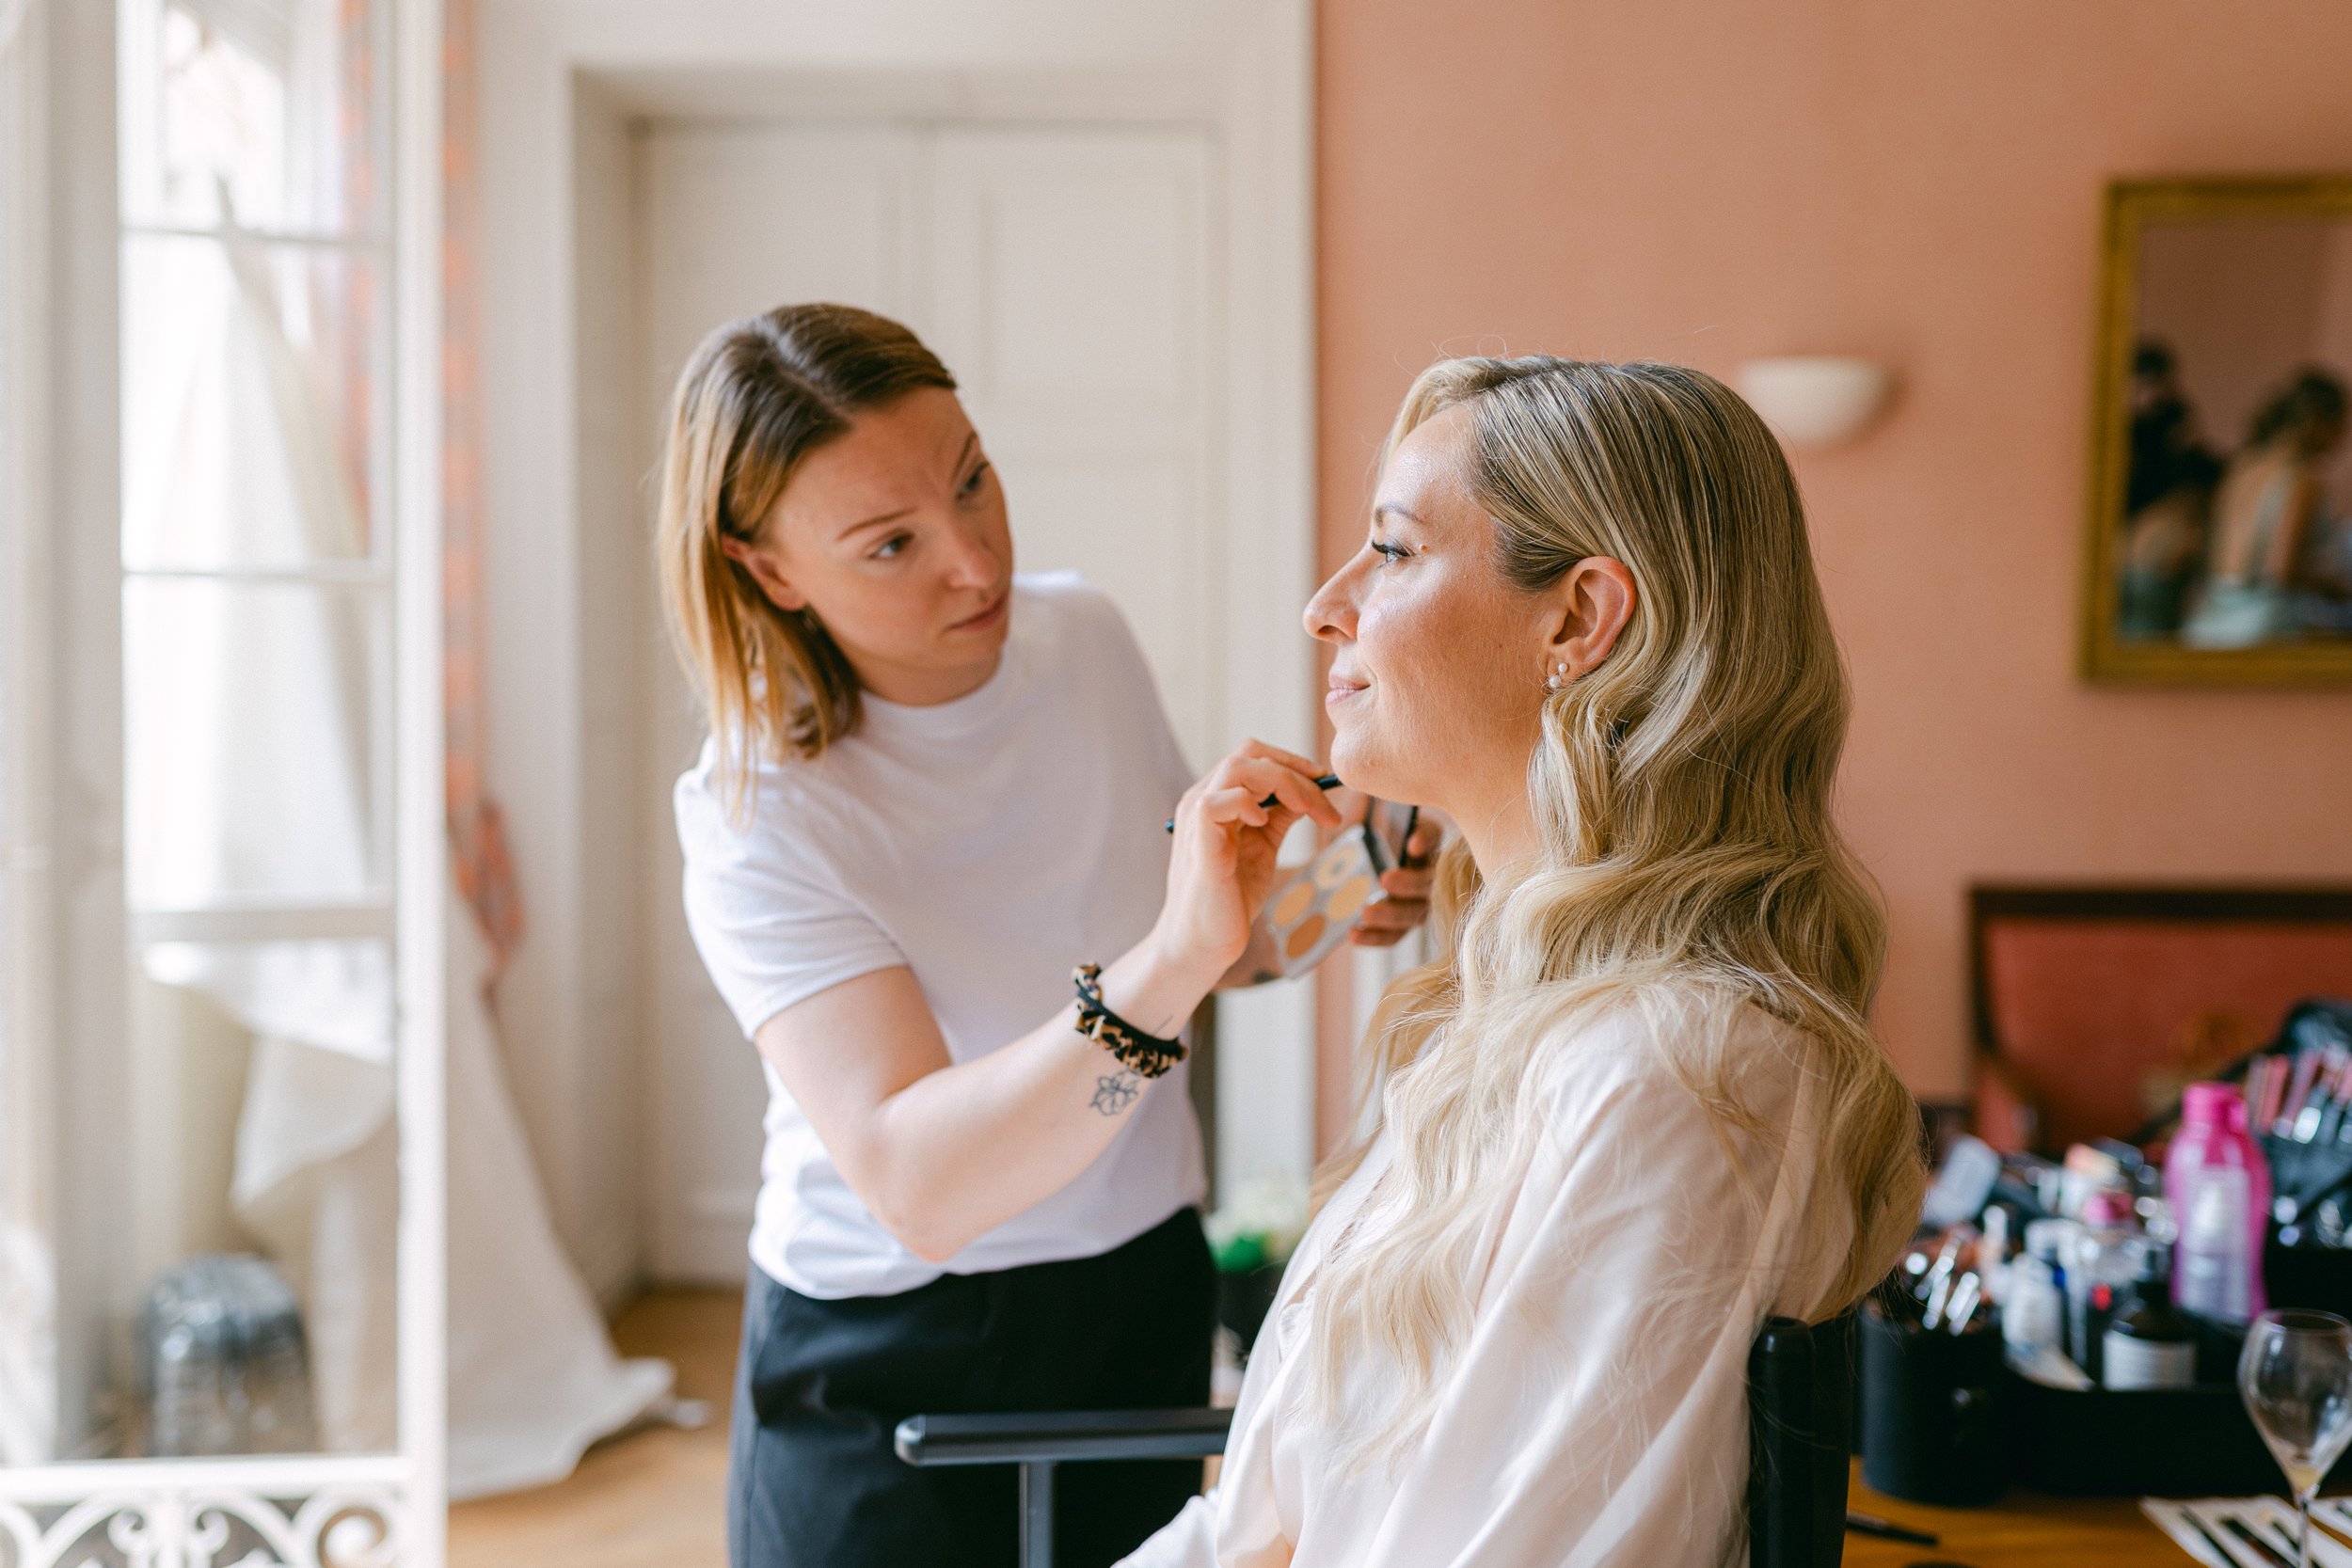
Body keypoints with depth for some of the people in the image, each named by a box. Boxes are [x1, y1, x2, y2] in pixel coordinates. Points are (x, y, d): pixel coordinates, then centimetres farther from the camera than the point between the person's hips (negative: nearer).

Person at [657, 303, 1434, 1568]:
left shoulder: (1085, 639, -6)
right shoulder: (760, 819, -22)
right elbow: (915, 1185, -35)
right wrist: (1167, 962, -47)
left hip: (1145, 1293, 5)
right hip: (890, 1364, -4)